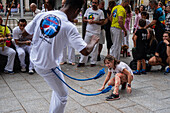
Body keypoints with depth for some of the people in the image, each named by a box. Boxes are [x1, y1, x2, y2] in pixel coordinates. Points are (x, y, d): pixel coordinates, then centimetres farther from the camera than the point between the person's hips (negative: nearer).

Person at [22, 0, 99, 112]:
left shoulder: (41, 15, -7)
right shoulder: (69, 27, -23)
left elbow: (25, 33, 3)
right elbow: (85, 51, -24)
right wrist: (93, 41, -2)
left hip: (35, 60, 6)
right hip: (48, 67, -6)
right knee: (62, 96, 14)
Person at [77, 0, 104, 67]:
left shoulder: (100, 12, 2)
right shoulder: (88, 10, 12)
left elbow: (102, 22, -5)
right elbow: (83, 19, 13)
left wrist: (94, 21, -18)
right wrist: (88, 20, -8)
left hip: (96, 32, -3)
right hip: (88, 31, 3)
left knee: (95, 48, 0)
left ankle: (93, 62, 10)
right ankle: (82, 62, 8)